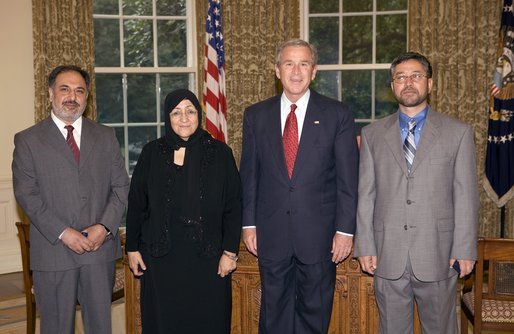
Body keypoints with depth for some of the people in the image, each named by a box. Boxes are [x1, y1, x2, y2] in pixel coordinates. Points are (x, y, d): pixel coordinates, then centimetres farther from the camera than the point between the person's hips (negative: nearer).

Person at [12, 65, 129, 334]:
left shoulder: (105, 137, 10)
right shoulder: (28, 140, 2)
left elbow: (121, 187, 6)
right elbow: (26, 194, -5)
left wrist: (105, 226, -9)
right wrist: (62, 233, -14)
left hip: (100, 248, 2)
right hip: (53, 250, -2)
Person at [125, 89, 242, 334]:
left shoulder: (220, 153, -1)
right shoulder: (152, 153, 2)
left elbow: (233, 206, -1)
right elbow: (136, 204, 7)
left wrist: (230, 251, -4)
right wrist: (132, 248, 6)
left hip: (207, 256, -1)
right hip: (161, 256, 1)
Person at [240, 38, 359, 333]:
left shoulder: (338, 115, -1)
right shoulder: (256, 115, 5)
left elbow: (348, 178, -3)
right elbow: (249, 174, 7)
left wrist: (345, 230, -7)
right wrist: (249, 223, 4)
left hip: (319, 232, -1)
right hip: (271, 232, 2)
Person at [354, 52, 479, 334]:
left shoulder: (458, 132, 3)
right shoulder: (372, 134, 7)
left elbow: (465, 196, 0)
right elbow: (365, 195, 5)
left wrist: (465, 249, -5)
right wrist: (365, 246, 0)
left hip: (437, 255, -1)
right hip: (387, 256, 1)